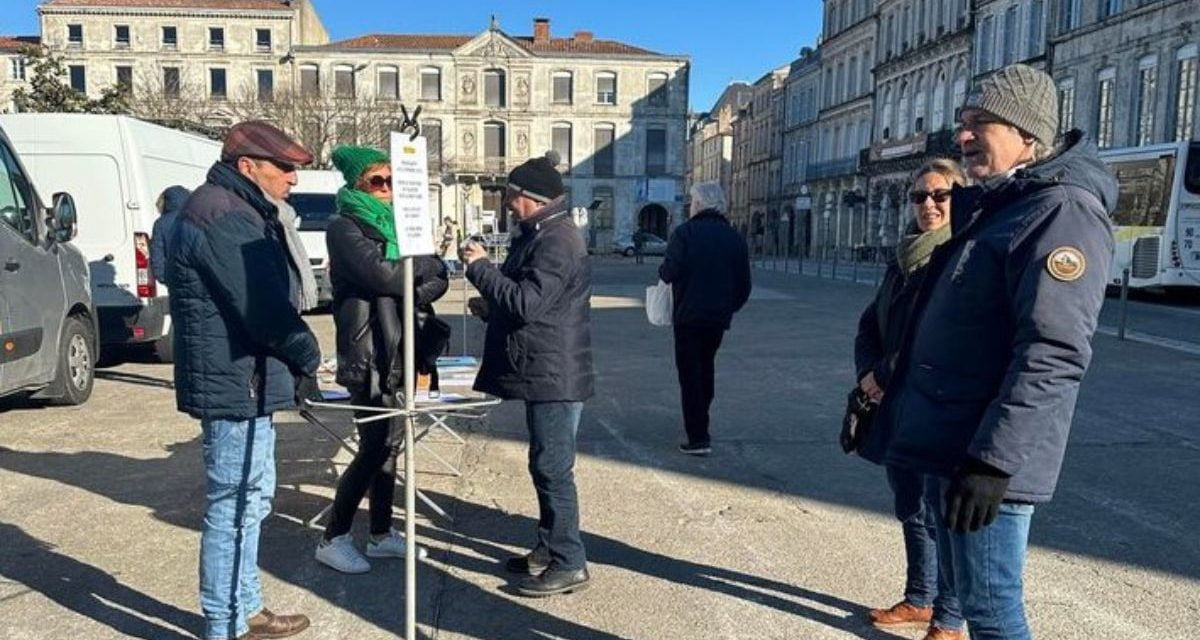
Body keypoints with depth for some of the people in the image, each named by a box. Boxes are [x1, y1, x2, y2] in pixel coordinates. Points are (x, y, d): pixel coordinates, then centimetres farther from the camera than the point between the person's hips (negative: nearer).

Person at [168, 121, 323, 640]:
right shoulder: (222, 217, -18)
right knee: (235, 505, -1)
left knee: (250, 500, 19)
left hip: (246, 382, 11)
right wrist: (307, 357, -6)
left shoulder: (240, 212, 16)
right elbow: (265, 307, -21)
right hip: (237, 385, -11)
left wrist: (294, 363, 6)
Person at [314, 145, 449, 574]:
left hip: (396, 349, 7)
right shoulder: (345, 228, -5)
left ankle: (381, 534, 22)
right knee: (373, 447, -6)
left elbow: (438, 277, 7)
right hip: (365, 353, -7)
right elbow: (380, 274, -21)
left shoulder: (396, 225, 15)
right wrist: (421, 265, -6)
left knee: (386, 443, 11)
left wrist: (416, 292, -13)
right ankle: (333, 539, 8)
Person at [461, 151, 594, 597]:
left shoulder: (557, 242, -18)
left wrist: (480, 267, -16)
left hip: (555, 376, -11)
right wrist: (492, 306, 12)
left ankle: (568, 565, 6)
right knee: (546, 465, 17)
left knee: (552, 468, -4)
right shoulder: (540, 235, 16)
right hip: (543, 374, 11)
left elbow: (527, 302, -26)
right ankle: (548, 548, 29)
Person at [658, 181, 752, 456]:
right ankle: (699, 425, 36)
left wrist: (662, 270, 3)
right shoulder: (735, 237, 8)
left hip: (688, 315, -5)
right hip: (719, 317, 6)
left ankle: (698, 439, -5)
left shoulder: (685, 232, -9)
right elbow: (744, 284, 9)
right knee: (706, 369, 21)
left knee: (690, 375, -2)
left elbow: (670, 272, -19)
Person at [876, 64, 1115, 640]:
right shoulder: (989, 207, 15)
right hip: (950, 443, 10)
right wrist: (885, 390, 22)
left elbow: (1054, 354, -25)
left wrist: (994, 460, -27)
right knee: (962, 586, 21)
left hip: (987, 455, -10)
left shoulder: (1063, 211, -16)